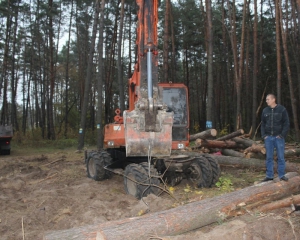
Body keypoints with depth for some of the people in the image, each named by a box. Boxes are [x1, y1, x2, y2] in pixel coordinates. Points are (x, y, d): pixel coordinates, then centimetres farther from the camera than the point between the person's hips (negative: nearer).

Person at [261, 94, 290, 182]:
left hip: (279, 137, -3)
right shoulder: (265, 111, 7)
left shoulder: (282, 109, -3)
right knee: (269, 157, 6)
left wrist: (282, 135, -10)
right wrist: (263, 135, 2)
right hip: (268, 137, 3)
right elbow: (262, 124, 13)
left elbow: (286, 123, -4)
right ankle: (269, 176, 13)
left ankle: (282, 175, 12)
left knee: (281, 157, 2)